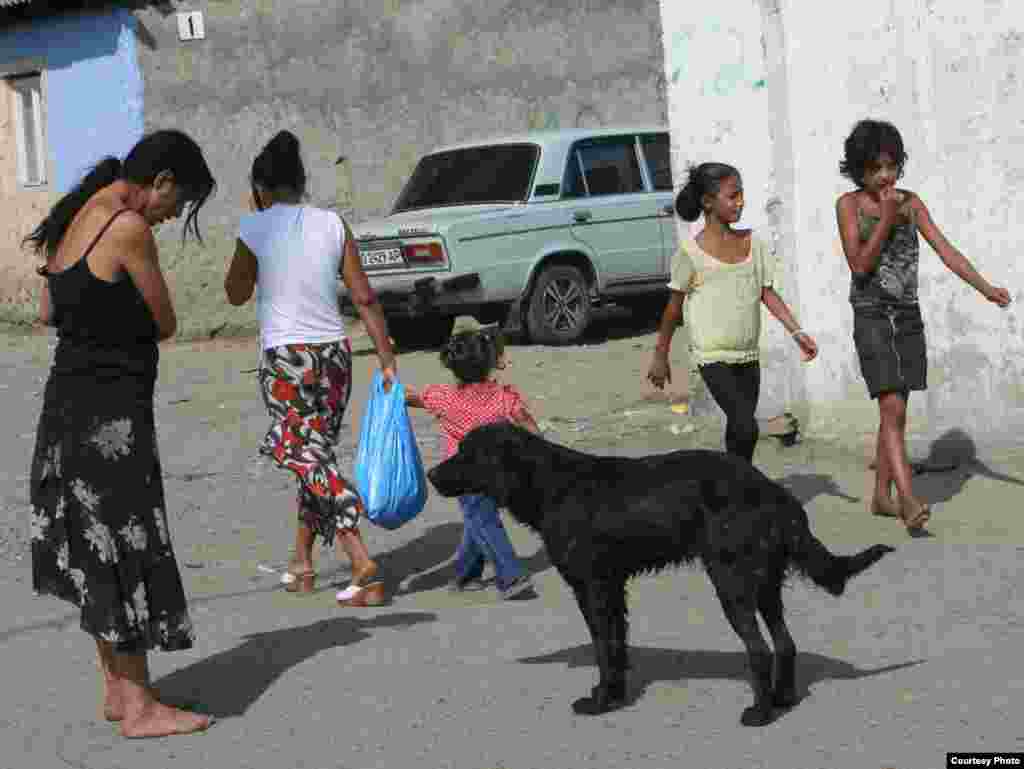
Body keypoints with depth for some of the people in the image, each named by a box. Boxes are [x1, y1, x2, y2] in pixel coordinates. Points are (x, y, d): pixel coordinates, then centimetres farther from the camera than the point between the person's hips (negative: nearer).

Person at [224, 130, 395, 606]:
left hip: (286, 357, -5)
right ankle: (301, 564, 27)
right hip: (335, 352, 5)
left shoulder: (255, 228, -6)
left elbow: (236, 295, 9)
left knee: (310, 460, -5)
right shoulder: (332, 224, 4)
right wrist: (387, 359, 5)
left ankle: (362, 563, -19)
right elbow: (364, 297, 2)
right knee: (316, 454, 18)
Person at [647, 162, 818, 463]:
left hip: (748, 356, 5)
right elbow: (674, 306, -2)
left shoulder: (753, 243, 4)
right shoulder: (692, 251, -9)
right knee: (746, 429, -16)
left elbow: (767, 293, 7)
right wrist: (660, 357, 3)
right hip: (714, 358, -5)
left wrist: (796, 331, -5)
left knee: (737, 432, 11)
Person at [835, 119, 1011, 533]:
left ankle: (881, 496, 21)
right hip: (871, 317, -5)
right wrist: (885, 220, -20)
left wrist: (986, 288, -15)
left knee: (894, 410, 10)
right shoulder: (848, 205, -6)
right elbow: (859, 266, -13)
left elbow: (946, 251, -3)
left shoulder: (911, 203, 4)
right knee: (893, 409, -17)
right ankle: (908, 501, -25)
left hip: (908, 317, 5)